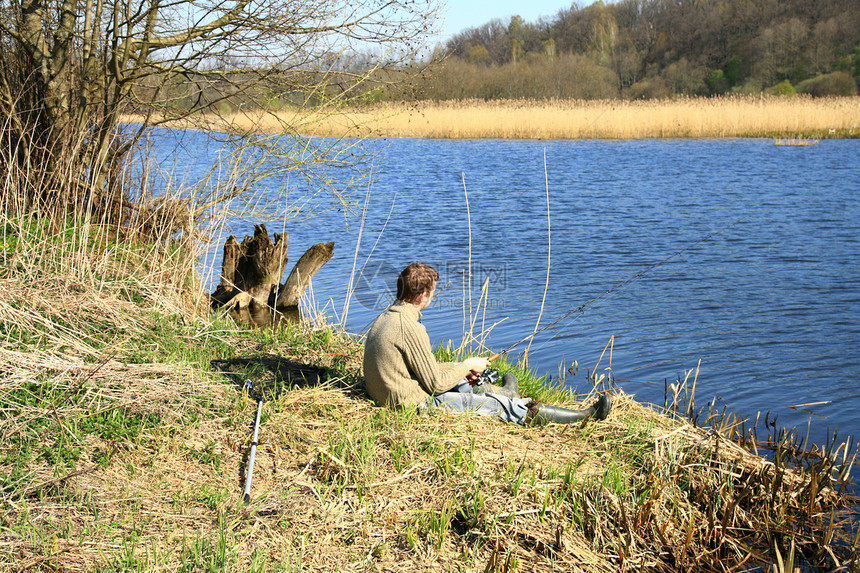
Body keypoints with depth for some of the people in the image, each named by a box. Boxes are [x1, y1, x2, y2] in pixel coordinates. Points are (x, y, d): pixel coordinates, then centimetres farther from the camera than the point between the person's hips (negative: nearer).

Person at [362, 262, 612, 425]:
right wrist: (467, 366, -3)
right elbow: (435, 384, -19)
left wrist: (459, 370, 14)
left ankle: (503, 392, 62)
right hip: (417, 404, -8)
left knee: (466, 386, 29)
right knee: (501, 405, 1)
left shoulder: (385, 318, 7)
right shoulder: (410, 328, -23)